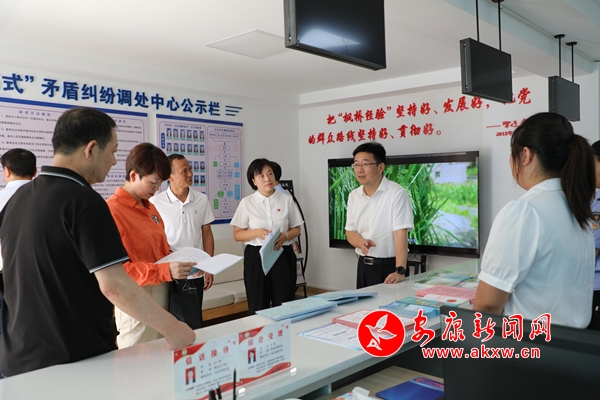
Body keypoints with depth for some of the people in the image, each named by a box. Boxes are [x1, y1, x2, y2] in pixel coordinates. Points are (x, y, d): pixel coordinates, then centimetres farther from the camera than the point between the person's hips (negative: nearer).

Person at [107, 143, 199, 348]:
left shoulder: (150, 207, 11)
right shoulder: (112, 211, -15)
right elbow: (116, 268, -21)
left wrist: (177, 260, 1)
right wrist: (166, 270, -29)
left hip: (163, 294, 8)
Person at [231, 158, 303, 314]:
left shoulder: (286, 199, 4)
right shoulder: (247, 202, -1)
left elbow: (296, 229, 10)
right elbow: (237, 234, 1)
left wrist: (285, 236, -12)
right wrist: (257, 232, -16)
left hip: (283, 256, 1)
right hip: (256, 257, -1)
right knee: (258, 309, 6)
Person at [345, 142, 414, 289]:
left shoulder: (397, 193, -14)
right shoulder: (353, 196, 4)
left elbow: (400, 234, -20)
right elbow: (350, 232, 8)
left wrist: (400, 271, -27)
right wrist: (362, 242, -14)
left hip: (389, 266, -5)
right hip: (364, 265, 5)